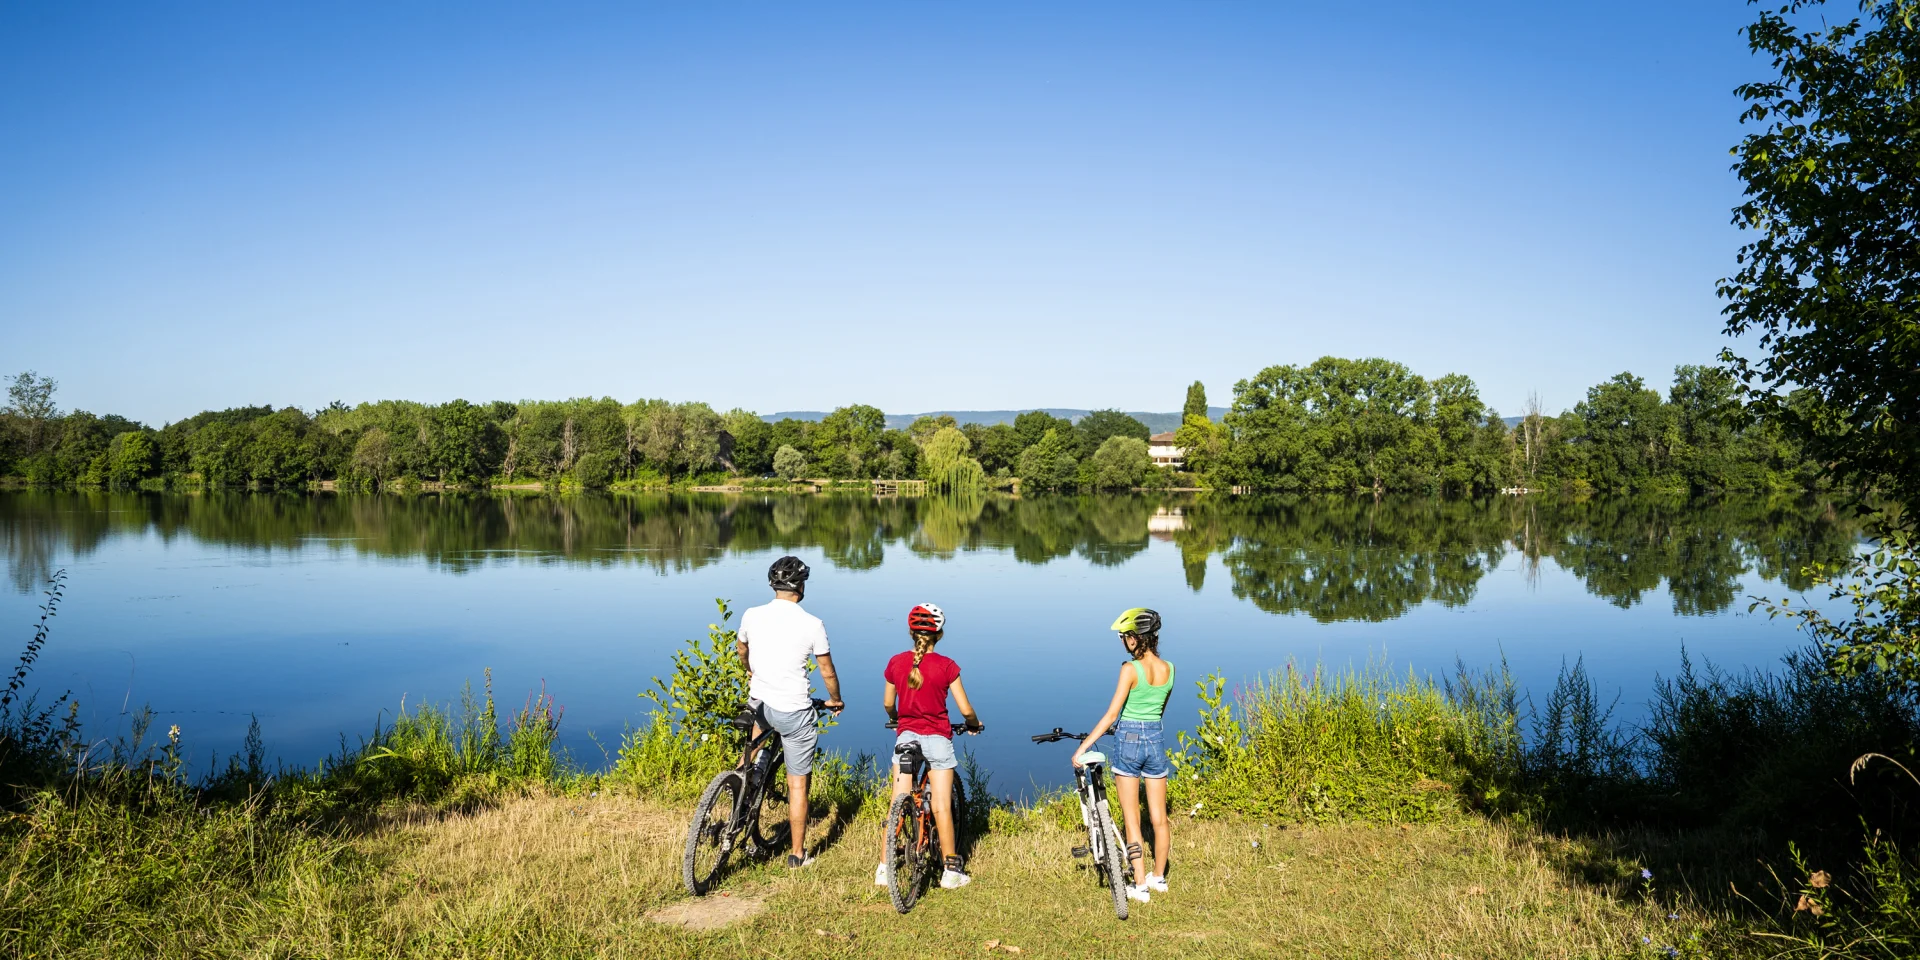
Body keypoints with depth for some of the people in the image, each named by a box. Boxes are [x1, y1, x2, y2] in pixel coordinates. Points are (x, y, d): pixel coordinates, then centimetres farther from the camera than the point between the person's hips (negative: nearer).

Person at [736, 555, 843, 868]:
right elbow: (827, 672, -4)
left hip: (759, 702, 4)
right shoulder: (812, 624, -14)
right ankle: (798, 854, 16)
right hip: (795, 711, -4)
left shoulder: (751, 616, -4)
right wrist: (836, 701, 16)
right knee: (798, 783, 8)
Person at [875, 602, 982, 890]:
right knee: (942, 807, 3)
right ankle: (951, 871, 10)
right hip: (937, 738, -2)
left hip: (906, 735, 3)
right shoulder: (946, 666, -11)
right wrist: (975, 725, 14)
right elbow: (966, 710, -8)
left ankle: (884, 869, 9)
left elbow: (888, 704, 10)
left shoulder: (896, 663, -3)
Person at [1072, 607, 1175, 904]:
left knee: (1132, 820, 4)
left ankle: (1140, 885, 8)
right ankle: (1159, 877, 30)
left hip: (1129, 740, -5)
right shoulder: (1169, 669, 1)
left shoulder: (1130, 669, -15)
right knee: (1159, 818, 15)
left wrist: (1082, 747, -12)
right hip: (1157, 739, 5)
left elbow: (1111, 714, -16)